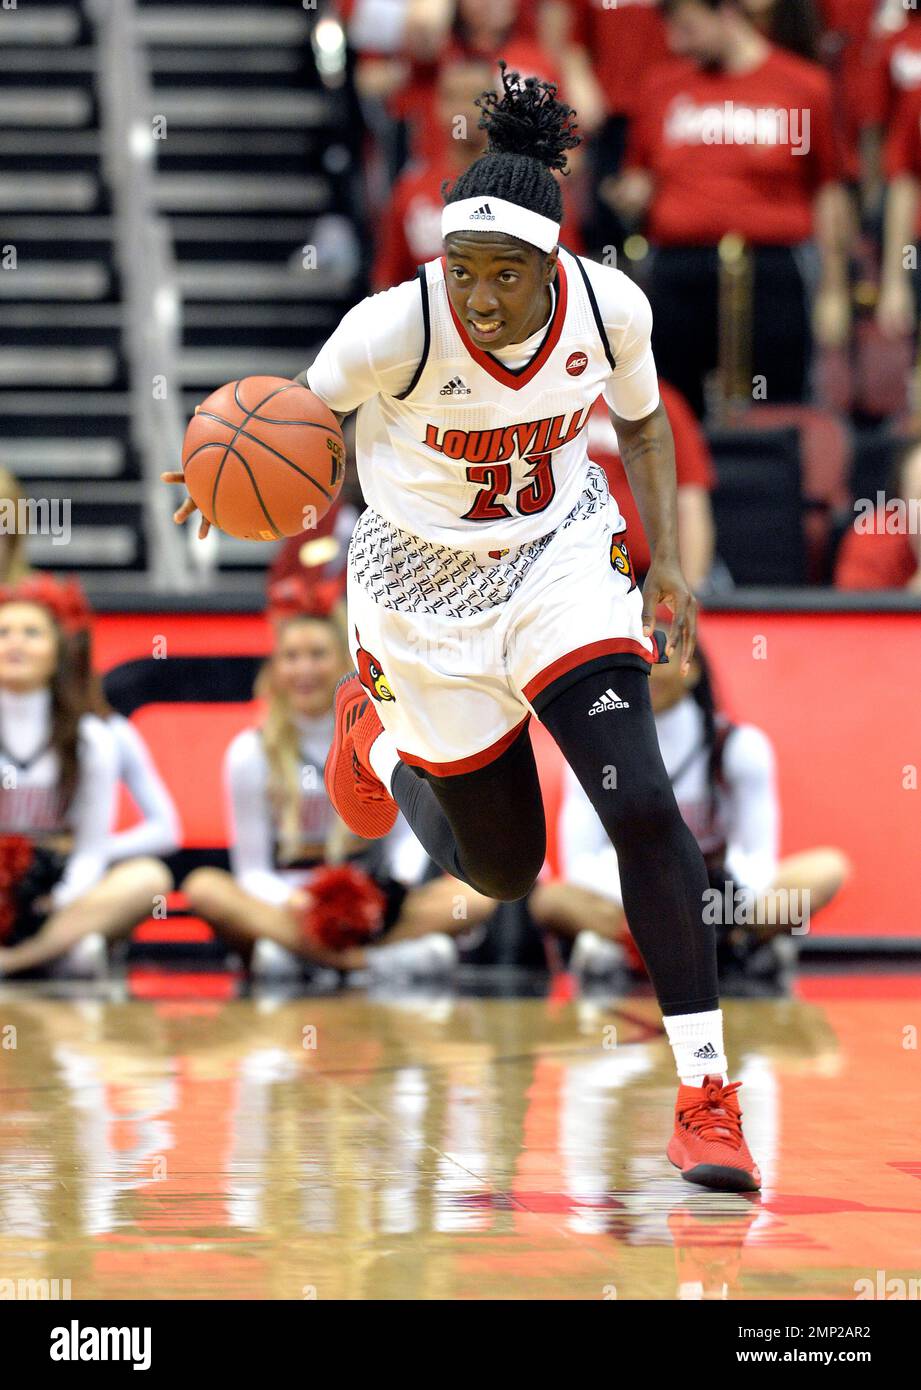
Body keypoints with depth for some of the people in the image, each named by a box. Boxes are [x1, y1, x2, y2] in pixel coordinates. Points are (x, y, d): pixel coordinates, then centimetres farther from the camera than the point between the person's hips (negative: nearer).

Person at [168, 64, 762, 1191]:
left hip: (560, 556, 1)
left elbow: (640, 420, 3)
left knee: (642, 803, -19)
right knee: (501, 870, 12)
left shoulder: (608, 306, -19)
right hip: (426, 584, -1)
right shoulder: (394, 330, -28)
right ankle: (378, 730, 46)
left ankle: (705, 1096, -12)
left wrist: (667, 562, -6)